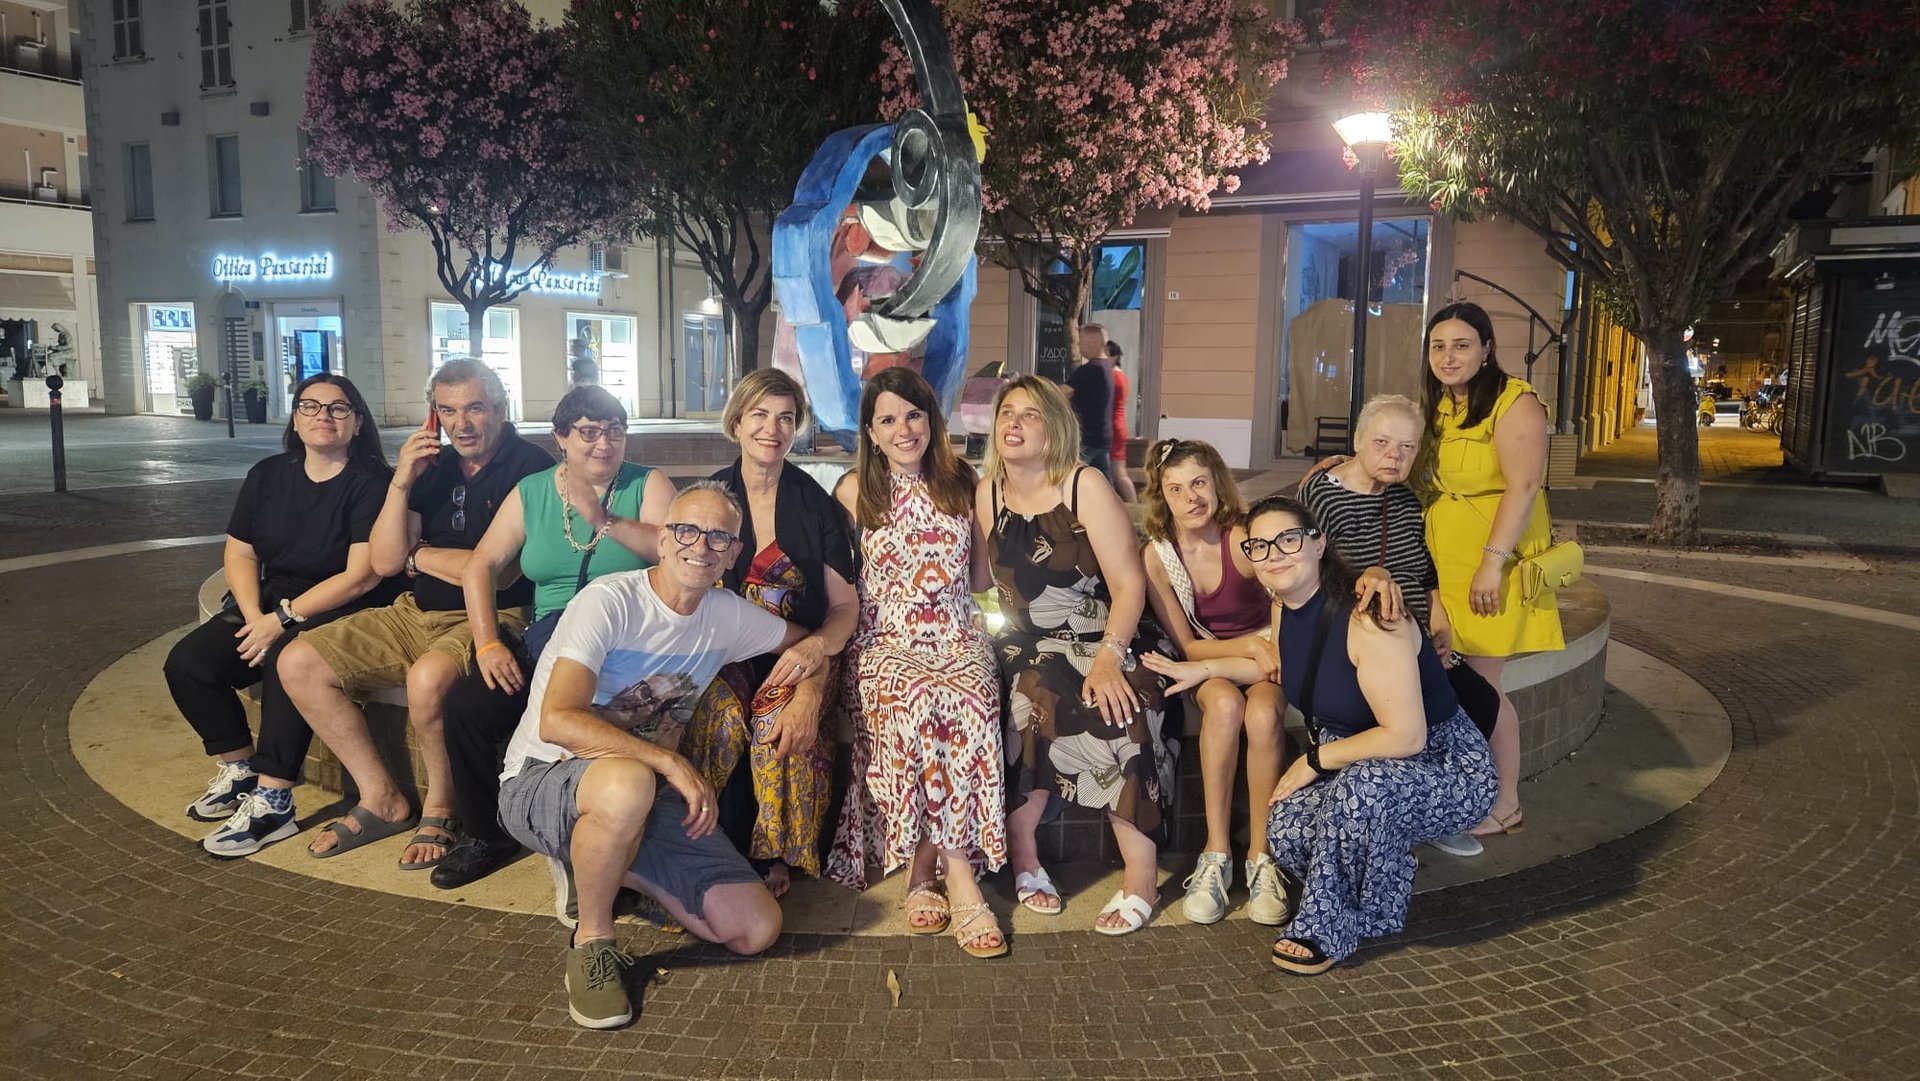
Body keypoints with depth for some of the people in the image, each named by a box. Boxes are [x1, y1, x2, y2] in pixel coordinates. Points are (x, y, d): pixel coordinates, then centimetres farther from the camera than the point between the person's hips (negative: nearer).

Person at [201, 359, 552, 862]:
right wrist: (400, 485, -7)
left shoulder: (528, 466, -9)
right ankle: (381, 798, 5)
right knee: (298, 663, -3)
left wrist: (419, 555, 0)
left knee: (428, 678, -37)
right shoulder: (432, 466, 13)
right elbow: (384, 562, 6)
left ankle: (441, 807, -9)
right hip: (416, 613, 8)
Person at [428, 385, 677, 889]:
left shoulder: (647, 485, 5)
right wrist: (488, 644, -4)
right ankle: (487, 835, 5)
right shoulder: (532, 492, 15)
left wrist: (606, 522, -23)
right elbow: (480, 567, 10)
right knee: (466, 702, -17)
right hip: (547, 639, 4)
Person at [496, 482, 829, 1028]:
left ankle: (611, 865, 14)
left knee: (757, 929, -6)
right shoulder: (610, 602, -17)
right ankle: (592, 939, -14)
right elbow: (557, 721, -29)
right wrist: (671, 763, -34)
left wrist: (808, 653, -4)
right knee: (627, 784, -43)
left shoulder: (727, 615, 2)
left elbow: (808, 638, 21)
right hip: (541, 781, -6)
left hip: (645, 790, 6)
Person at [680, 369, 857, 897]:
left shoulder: (817, 506, 5)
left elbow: (845, 604, 1)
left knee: (780, 726, -31)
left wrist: (814, 650, -17)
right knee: (720, 716, -32)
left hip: (797, 657, 0)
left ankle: (778, 855, -7)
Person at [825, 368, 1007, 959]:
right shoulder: (855, 491, 11)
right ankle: (959, 877, -24)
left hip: (957, 639, 1)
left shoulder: (964, 484, 15)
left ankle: (924, 869, -22)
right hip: (885, 644, -1)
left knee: (973, 701, -33)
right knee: (919, 699, -34)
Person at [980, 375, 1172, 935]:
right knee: (1034, 705, -28)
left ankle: (1142, 875, -21)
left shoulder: (1085, 486, -7)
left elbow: (1129, 584, -11)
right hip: (1026, 651, 3)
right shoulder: (987, 495, 6)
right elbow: (988, 583, 9)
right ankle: (1022, 855, -11)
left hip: (1099, 642, -3)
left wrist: (1107, 657, -23)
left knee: (1115, 706, -31)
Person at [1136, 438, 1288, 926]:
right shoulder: (1157, 554, -10)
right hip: (1207, 660, 1)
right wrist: (1247, 647, -21)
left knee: (1262, 714, -34)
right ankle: (1216, 855, -26)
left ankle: (1261, 859, -21)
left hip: (1264, 653, -1)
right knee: (1225, 704, -34)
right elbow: (1186, 645, -5)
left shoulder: (1243, 539, -16)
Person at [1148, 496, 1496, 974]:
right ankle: (1376, 909, 9)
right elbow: (1283, 668, 22)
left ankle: (1329, 928, -13)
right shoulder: (1284, 606, -2)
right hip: (1360, 766, 7)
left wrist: (1316, 759, -18)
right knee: (1286, 829, -22)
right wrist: (1203, 668, 13)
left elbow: (1406, 737, -29)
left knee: (1363, 783, -39)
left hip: (1450, 770, -7)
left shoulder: (1366, 620, -28)